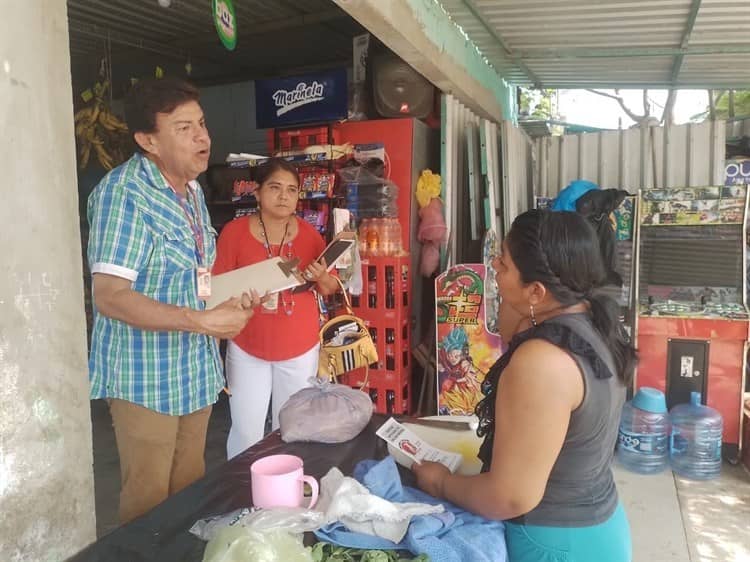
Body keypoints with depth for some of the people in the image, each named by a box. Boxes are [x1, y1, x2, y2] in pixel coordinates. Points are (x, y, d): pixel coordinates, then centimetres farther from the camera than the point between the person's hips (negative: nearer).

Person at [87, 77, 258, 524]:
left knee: (190, 489, 20)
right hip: (146, 377, -7)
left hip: (197, 370, 8)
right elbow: (110, 296, -25)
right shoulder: (124, 192, -18)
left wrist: (233, 296, 1)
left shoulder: (193, 190, 8)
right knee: (149, 503, 9)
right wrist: (205, 321, -28)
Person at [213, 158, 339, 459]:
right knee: (246, 434, 4)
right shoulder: (234, 232, -9)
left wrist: (321, 277, -16)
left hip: (300, 349, 2)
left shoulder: (309, 233, -3)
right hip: (247, 349, -2)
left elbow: (330, 289, 3)